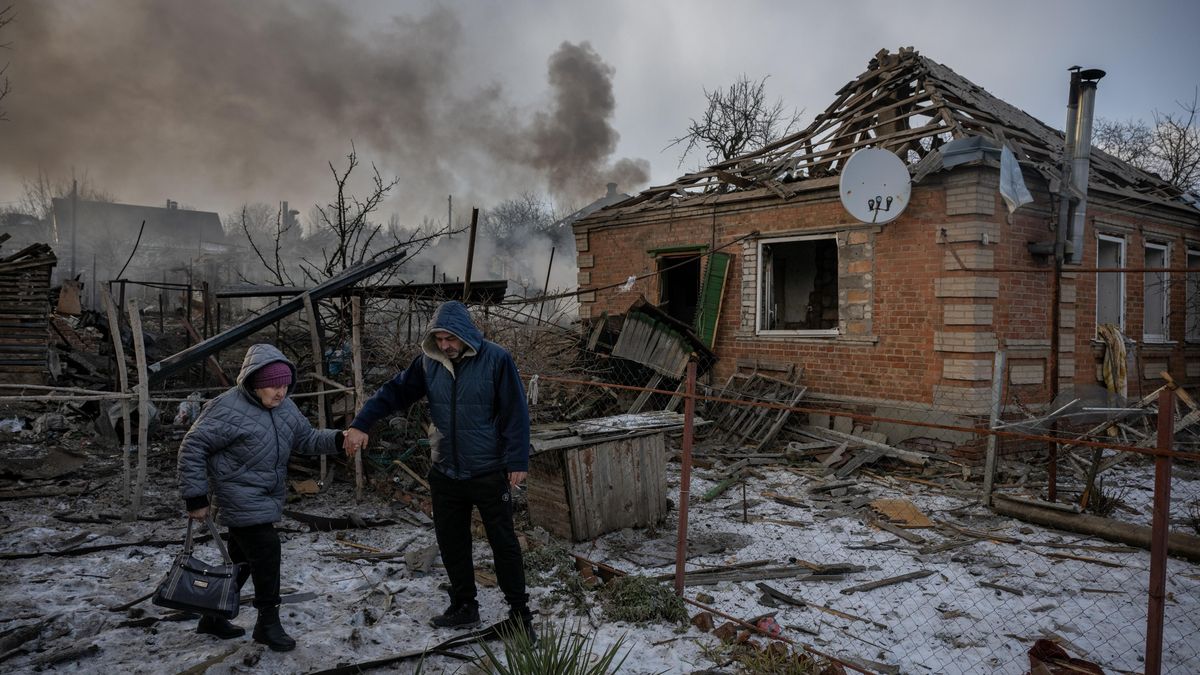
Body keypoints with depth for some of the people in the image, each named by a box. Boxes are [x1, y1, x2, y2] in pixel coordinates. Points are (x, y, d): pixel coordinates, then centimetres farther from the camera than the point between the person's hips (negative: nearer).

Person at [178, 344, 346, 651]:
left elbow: (306, 438, 9)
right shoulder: (229, 409, -20)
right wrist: (196, 497, -16)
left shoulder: (285, 407, 3)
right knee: (266, 550, -11)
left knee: (242, 559, 16)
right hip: (241, 499, -8)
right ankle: (268, 622, 5)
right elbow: (192, 447, -17)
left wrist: (338, 439, -11)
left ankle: (214, 618, 34)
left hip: (266, 499, 8)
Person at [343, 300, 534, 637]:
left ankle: (519, 609, 21)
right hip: (445, 474, 5)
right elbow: (394, 392, 2)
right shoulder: (429, 362, -1)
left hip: (490, 474, -4)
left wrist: (517, 461, -13)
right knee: (452, 544, 14)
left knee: (504, 542, 6)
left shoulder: (496, 360, -14)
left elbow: (516, 413, -13)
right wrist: (361, 424, -11)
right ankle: (463, 607, 31)